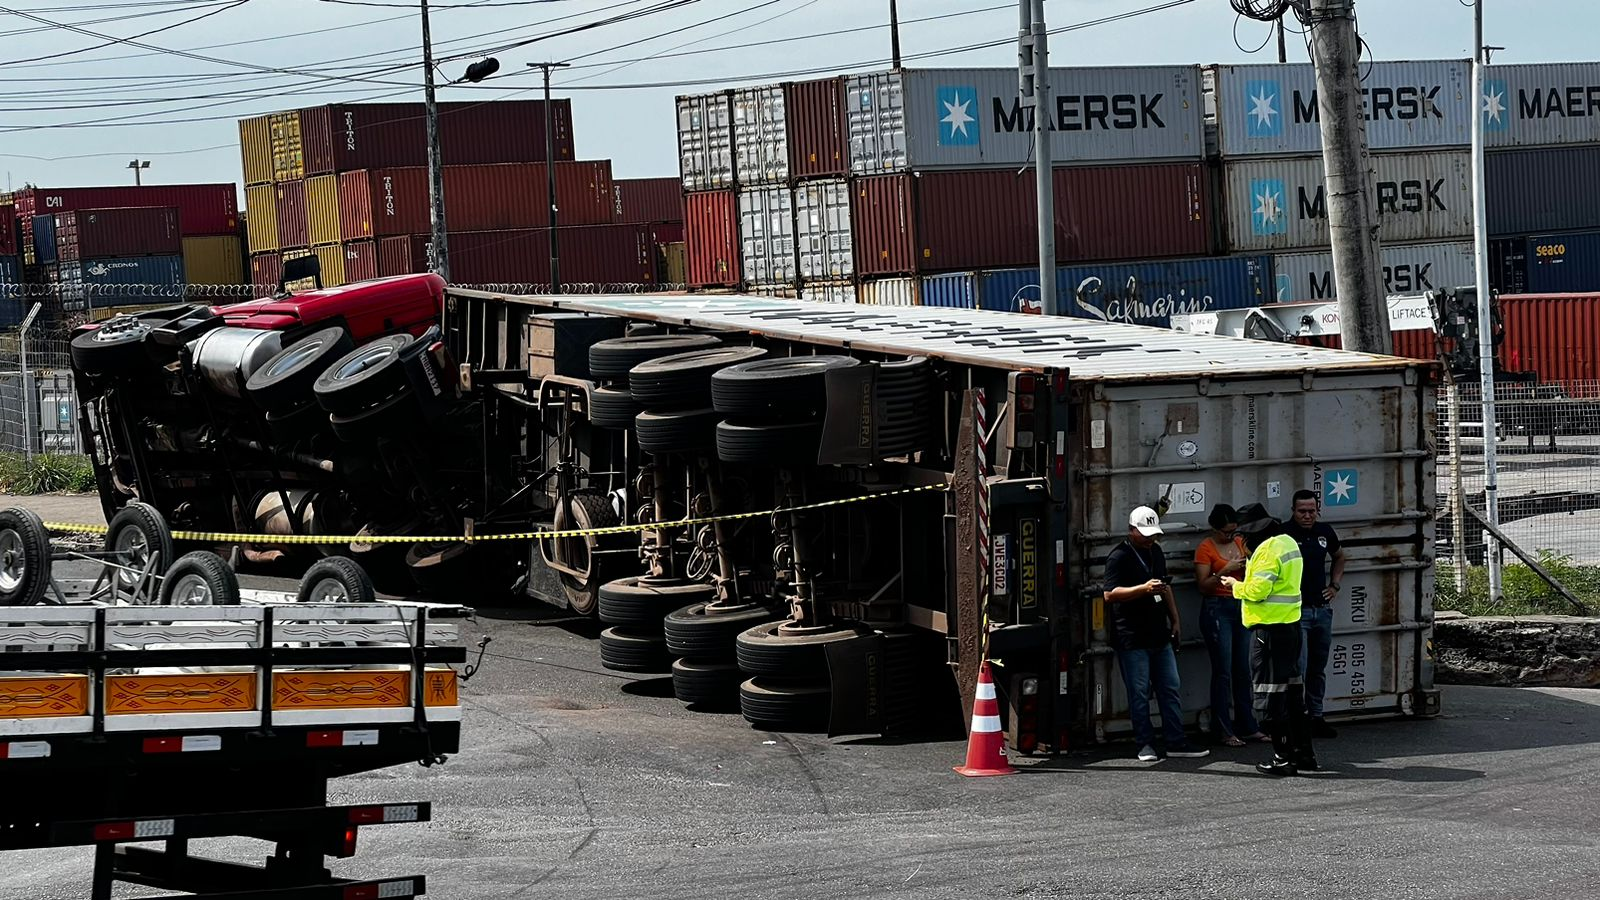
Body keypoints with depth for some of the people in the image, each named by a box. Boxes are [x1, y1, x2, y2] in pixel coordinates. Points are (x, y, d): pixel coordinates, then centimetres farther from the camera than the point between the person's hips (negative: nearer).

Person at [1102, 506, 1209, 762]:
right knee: (1139, 693, -2)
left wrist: (1174, 619, 22)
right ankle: (1145, 744, 5)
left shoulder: (1155, 551, 15)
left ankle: (1176, 742, 12)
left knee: (1170, 689, 7)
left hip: (1159, 634, 8)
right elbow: (1109, 594, -19)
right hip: (1132, 638, -8)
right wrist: (1143, 589, -27)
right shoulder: (1119, 557, -10)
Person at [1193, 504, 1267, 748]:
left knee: (1242, 671, 8)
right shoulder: (1205, 549, -6)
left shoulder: (1239, 542, 11)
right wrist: (1225, 570, -21)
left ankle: (1248, 727, 13)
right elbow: (1203, 586, -11)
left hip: (1240, 607, 6)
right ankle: (1224, 731, -3)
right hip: (1217, 608, -6)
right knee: (1223, 672, -6)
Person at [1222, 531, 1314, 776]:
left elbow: (1258, 590, -21)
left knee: (1270, 692, -4)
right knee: (1292, 687, 16)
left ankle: (1283, 758, -4)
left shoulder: (1268, 550, -17)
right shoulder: (1288, 543, 13)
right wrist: (1244, 583, 12)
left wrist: (1236, 586, -4)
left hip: (1269, 627, -10)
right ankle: (1303, 751, 23)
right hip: (1291, 622, 10)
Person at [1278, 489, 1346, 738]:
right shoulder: (1283, 534, -10)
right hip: (1295, 610, -6)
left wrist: (1335, 585, 16)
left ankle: (1316, 717, 20)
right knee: (1298, 668, -12)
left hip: (1322, 608, 6)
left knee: (1318, 668, 12)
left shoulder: (1325, 532, 8)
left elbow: (1339, 557, 28)